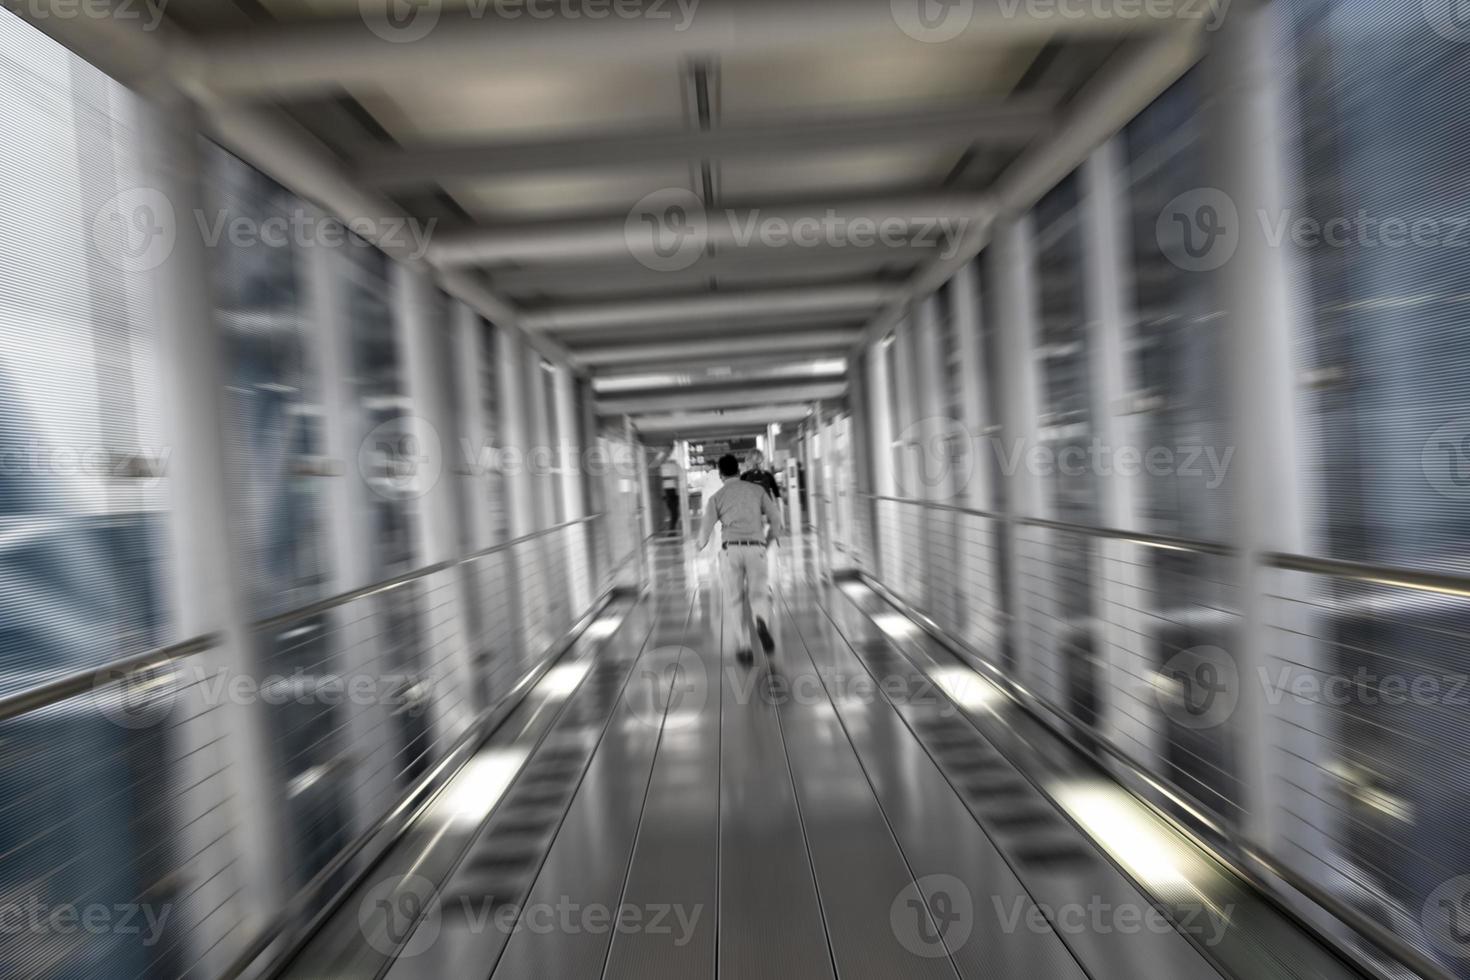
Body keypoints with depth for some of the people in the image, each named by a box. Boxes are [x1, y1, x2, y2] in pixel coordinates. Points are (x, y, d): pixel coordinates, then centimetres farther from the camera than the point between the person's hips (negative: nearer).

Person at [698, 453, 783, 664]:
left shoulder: (717, 497, 7)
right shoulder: (757, 489, 12)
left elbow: (706, 530, 1)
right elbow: (775, 518, 6)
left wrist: (701, 544, 25)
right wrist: (769, 540, 25)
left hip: (731, 549, -1)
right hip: (756, 549, 1)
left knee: (734, 600, 14)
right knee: (759, 595, 11)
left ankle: (742, 647, 3)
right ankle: (762, 623, -24)